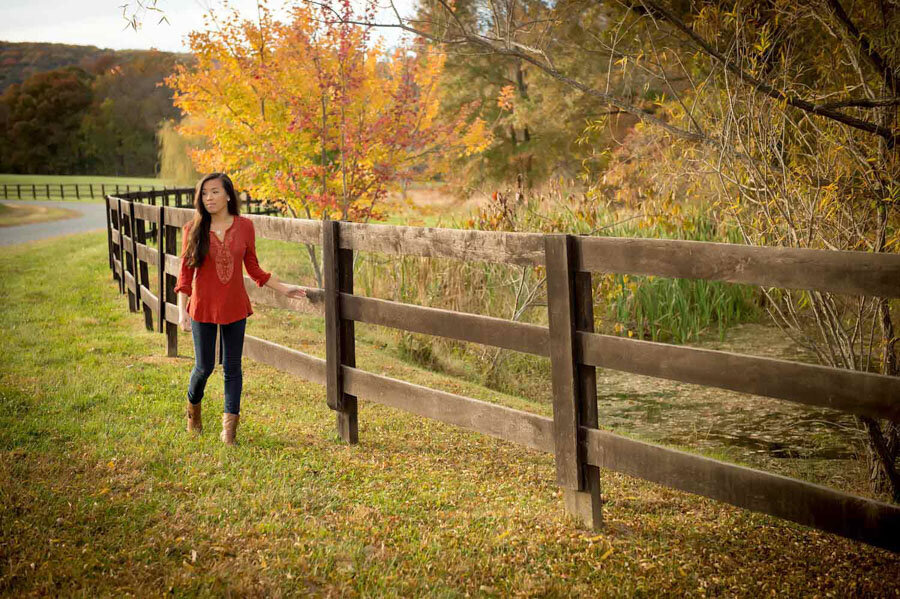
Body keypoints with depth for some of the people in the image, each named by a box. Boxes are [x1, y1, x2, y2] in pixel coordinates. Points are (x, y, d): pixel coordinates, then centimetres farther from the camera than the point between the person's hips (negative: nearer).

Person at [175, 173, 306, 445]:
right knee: (204, 366, 7)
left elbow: (253, 269, 7)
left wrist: (283, 288, 4)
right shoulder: (193, 229, -5)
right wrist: (182, 310, -10)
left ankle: (230, 425, 17)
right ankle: (193, 406, 37)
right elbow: (185, 273, -3)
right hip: (203, 308, -1)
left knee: (232, 367, 7)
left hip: (235, 307, 1)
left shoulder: (244, 226, -2)